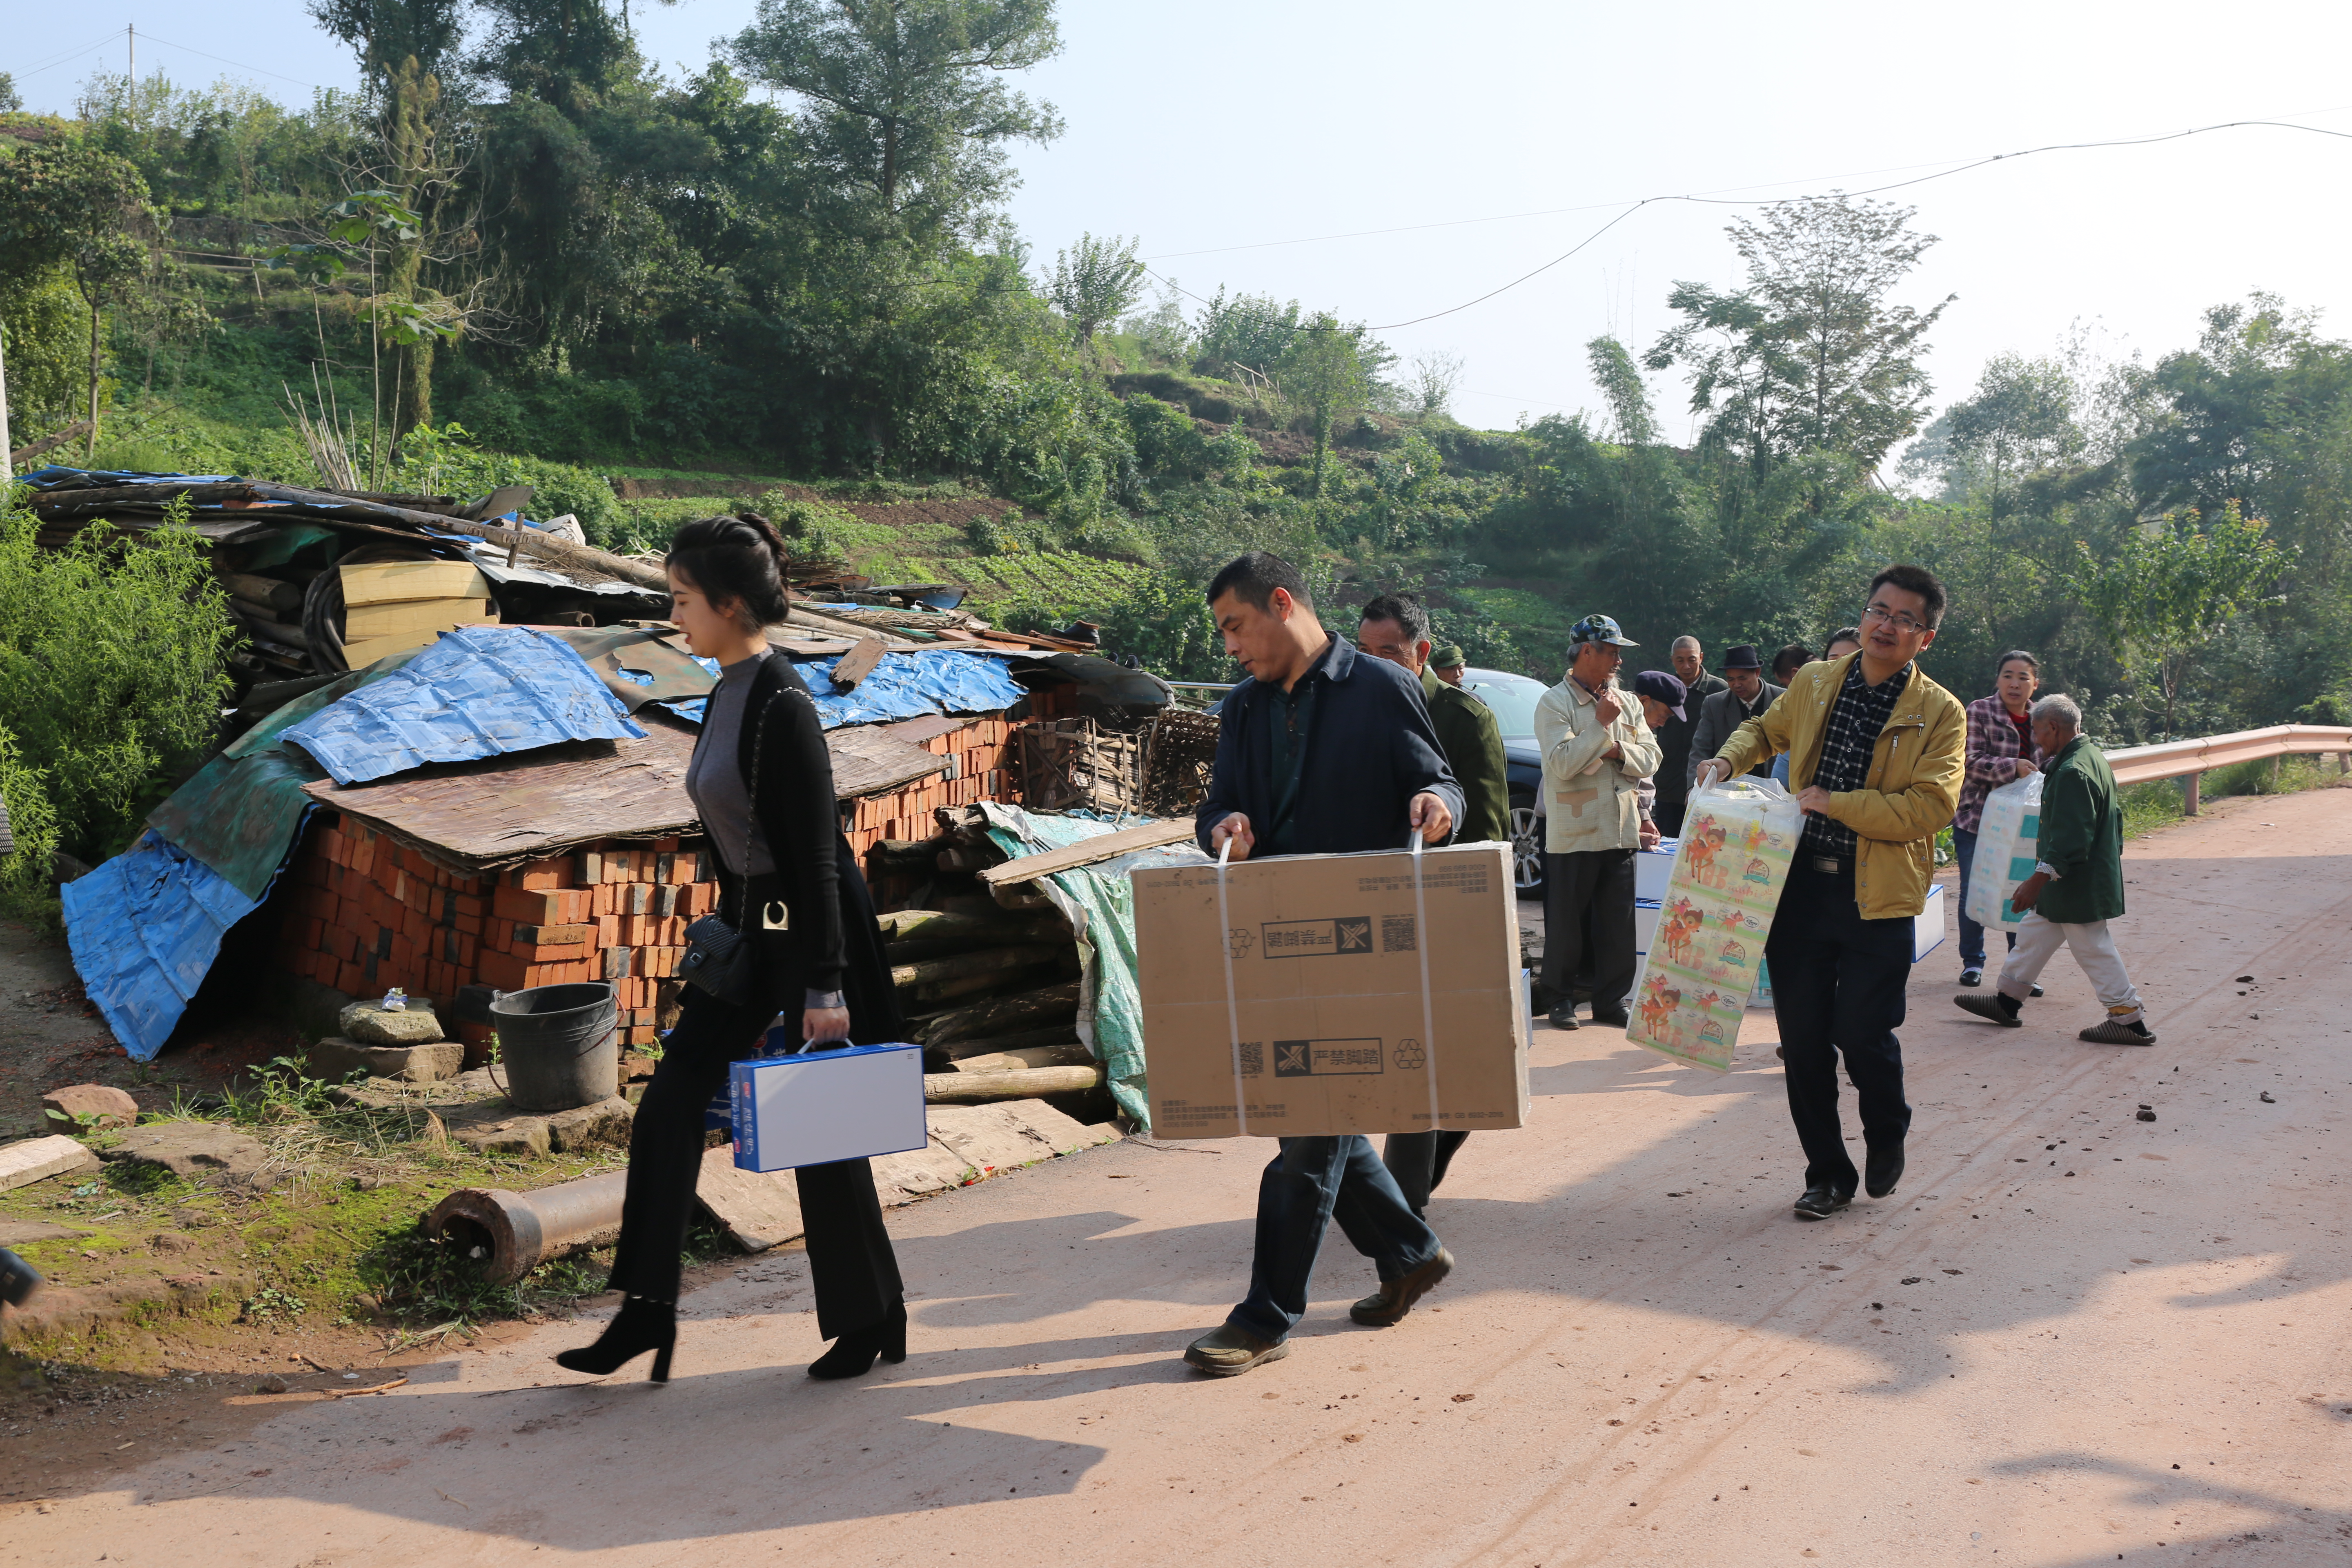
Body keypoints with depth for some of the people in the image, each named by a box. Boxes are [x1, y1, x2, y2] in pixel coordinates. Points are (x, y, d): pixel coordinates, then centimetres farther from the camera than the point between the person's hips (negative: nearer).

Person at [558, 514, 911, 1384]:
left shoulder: (782, 704, -20)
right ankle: (648, 1310, 15)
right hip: (748, 933, 9)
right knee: (668, 1109, 6)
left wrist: (825, 987, -21)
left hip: (805, 936, -9)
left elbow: (816, 853, -21)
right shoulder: (727, 695, 8)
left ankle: (871, 1318, 21)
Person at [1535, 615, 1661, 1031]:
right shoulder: (1554, 704, -6)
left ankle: (1613, 1000, 17)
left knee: (1620, 922, 7)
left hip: (1622, 832, 5)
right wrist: (1601, 725, -16)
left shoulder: (1627, 704, 13)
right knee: (1566, 922, 3)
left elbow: (1651, 759, 8)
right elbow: (1562, 763, -18)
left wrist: (1620, 751, -11)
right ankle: (1561, 1000, 16)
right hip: (1573, 833, -5)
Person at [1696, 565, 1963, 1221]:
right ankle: (1827, 1174, 22)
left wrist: (1832, 803, -16)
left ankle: (1887, 1134, 26)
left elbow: (1930, 807, -15)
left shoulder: (1940, 713, -4)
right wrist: (1728, 759, 7)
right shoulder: (1814, 683, 9)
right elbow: (1765, 729, 28)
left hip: (1877, 896, -4)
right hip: (1801, 884, 4)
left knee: (1861, 1032, -8)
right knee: (1802, 1036, 5)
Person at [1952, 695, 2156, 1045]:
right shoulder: (2092, 756, 9)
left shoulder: (2072, 773, -25)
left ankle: (2129, 1020, 9)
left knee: (2094, 951, 0)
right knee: (2033, 934, 17)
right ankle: (2007, 1002, 26)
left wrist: (2038, 880, -26)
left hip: (2078, 884, -11)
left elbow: (2069, 840, -28)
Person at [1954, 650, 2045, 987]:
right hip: (1978, 818, -3)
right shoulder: (1979, 712, -6)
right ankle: (1972, 962, 17)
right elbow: (1973, 762, -15)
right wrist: (2014, 768, -28)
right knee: (1974, 893, 2)